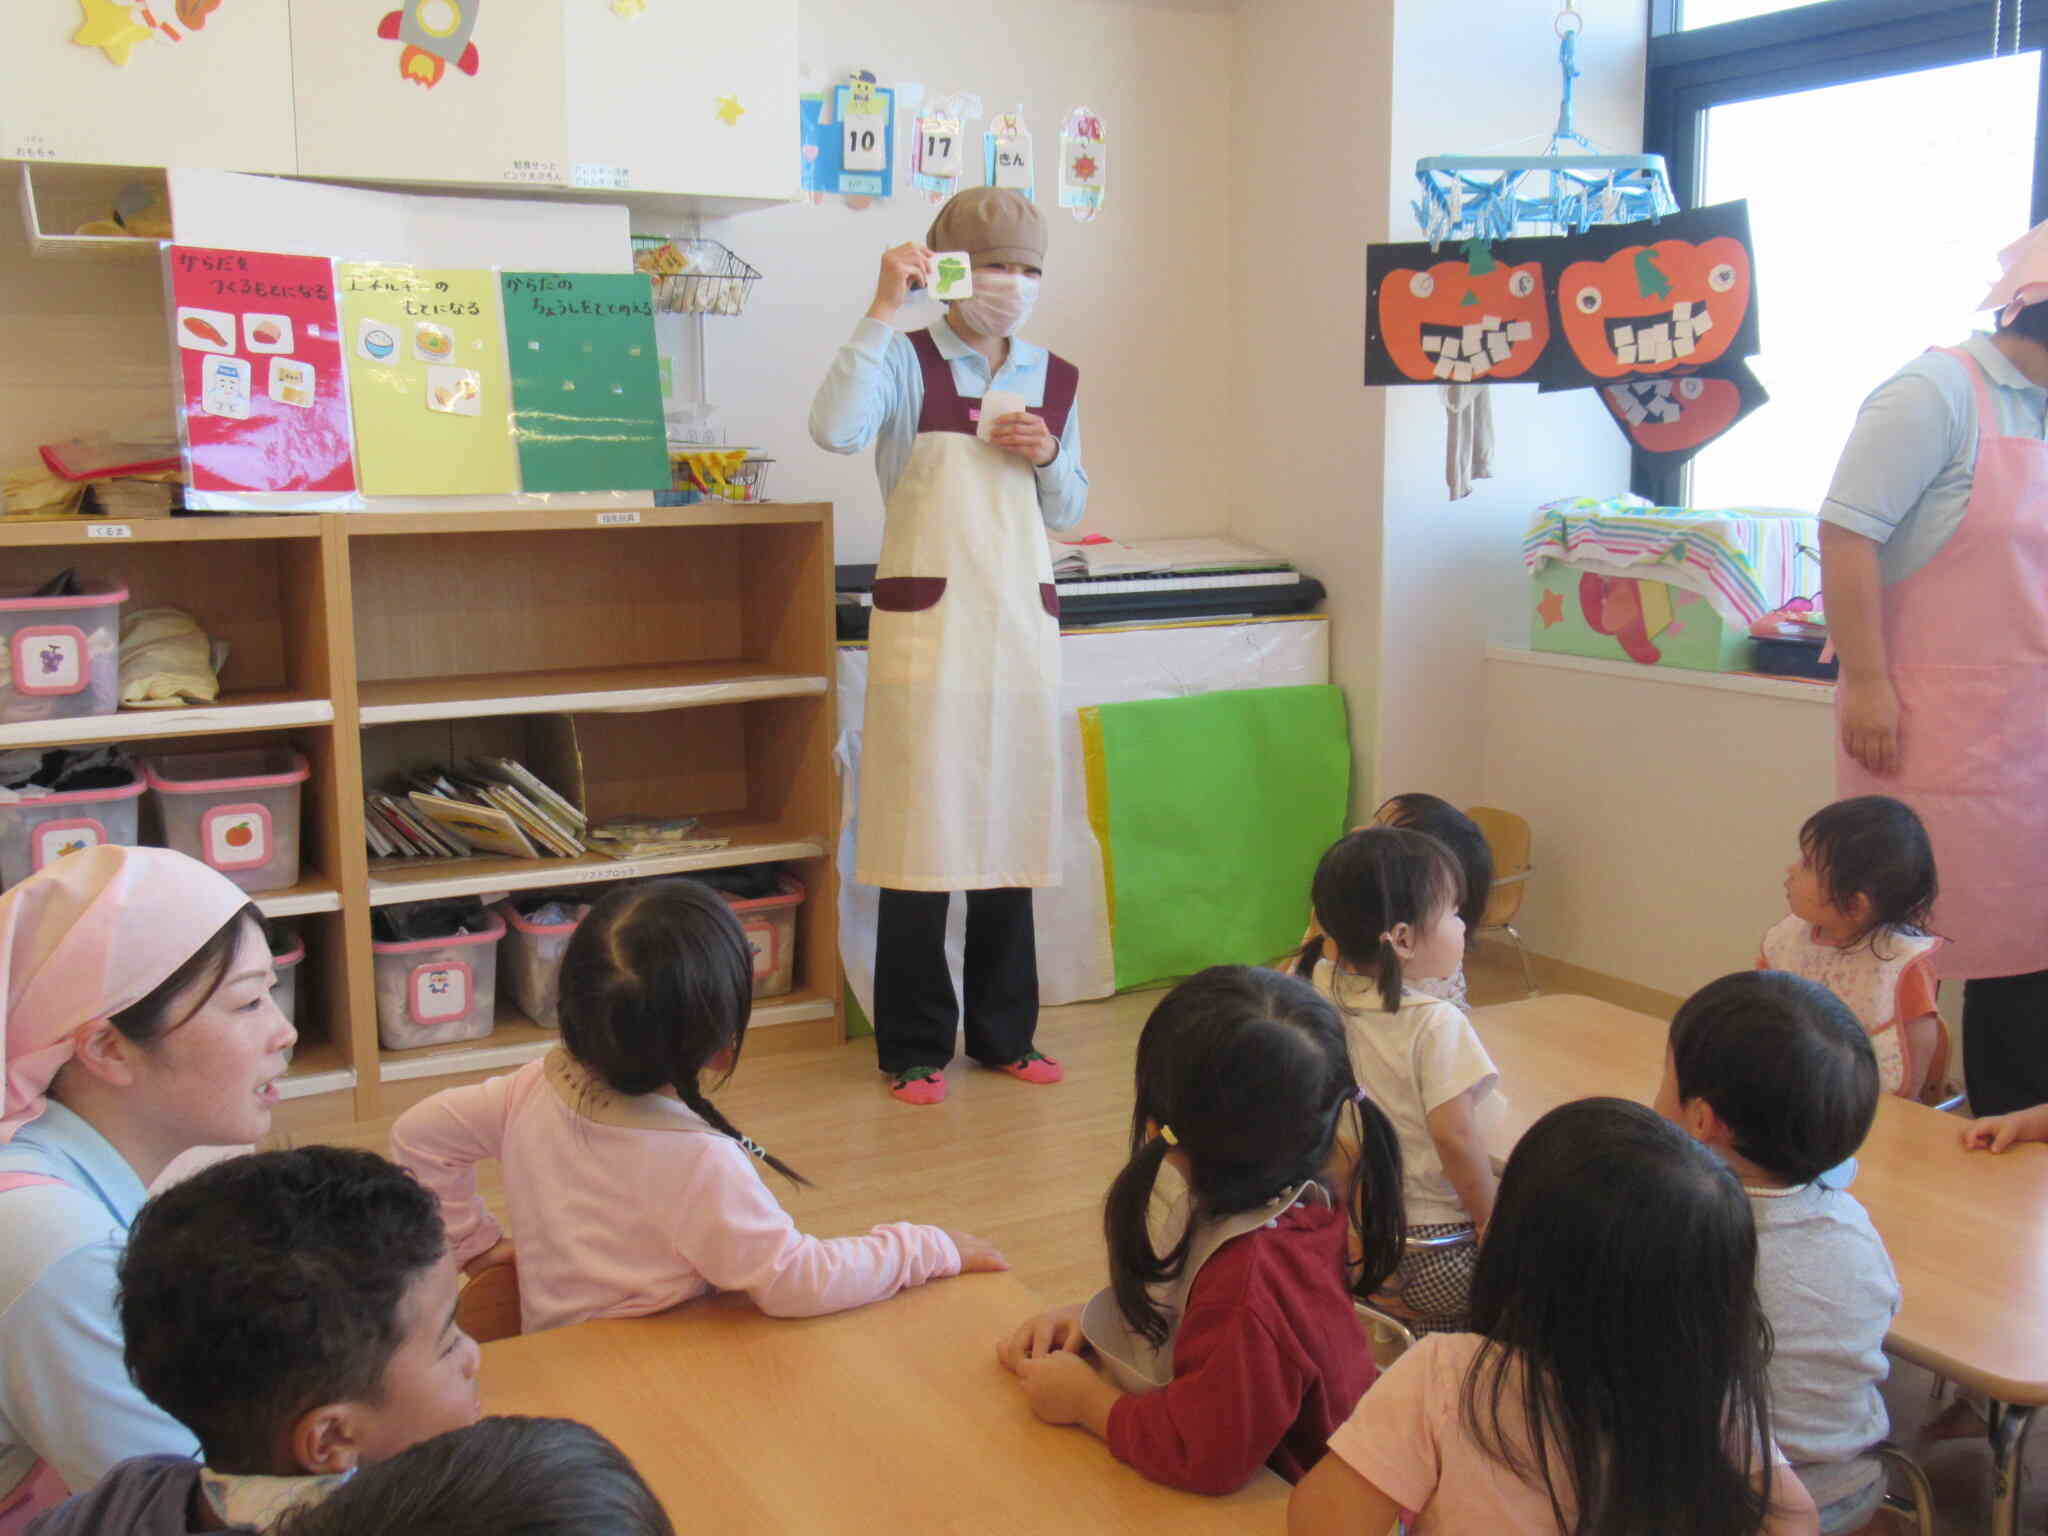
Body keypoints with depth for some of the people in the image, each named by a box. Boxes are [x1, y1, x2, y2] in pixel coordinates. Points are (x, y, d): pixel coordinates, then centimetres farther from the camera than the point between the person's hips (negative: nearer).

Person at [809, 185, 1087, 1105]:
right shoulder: (908, 361, -2)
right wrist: (881, 310, -20)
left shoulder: (1055, 380, 12)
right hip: (926, 618, -4)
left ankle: (1004, 1032, 23)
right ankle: (914, 1047, 11)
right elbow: (835, 429, -22)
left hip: (1021, 620, 5)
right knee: (921, 823, -1)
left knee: (1012, 823, 9)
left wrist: (1048, 458, -2)